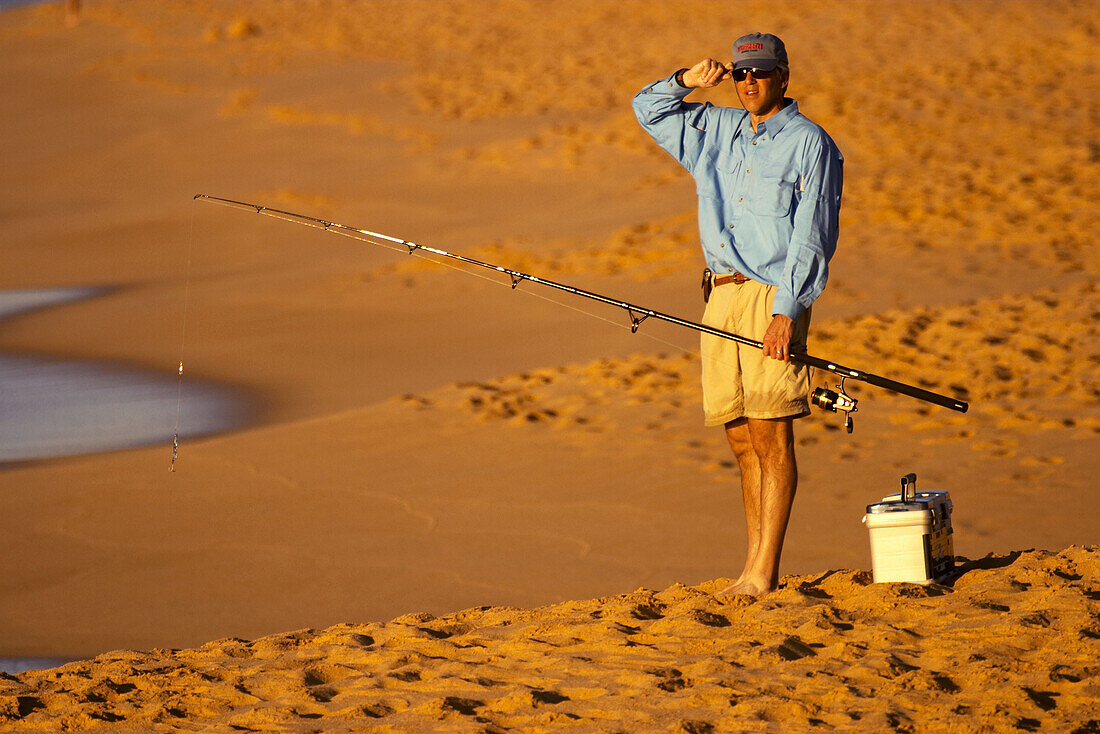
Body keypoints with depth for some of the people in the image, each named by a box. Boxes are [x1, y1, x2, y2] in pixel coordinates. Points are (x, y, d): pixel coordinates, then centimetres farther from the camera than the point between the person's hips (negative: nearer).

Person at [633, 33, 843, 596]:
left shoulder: (810, 144, -3)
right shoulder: (715, 130, 17)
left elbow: (810, 237, -10)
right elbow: (649, 110, 26)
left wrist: (786, 311, -18)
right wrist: (689, 80, 6)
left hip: (772, 299, -6)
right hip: (721, 296, 7)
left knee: (770, 435, -10)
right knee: (742, 439, 6)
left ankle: (763, 572, -12)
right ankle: (756, 569, 9)